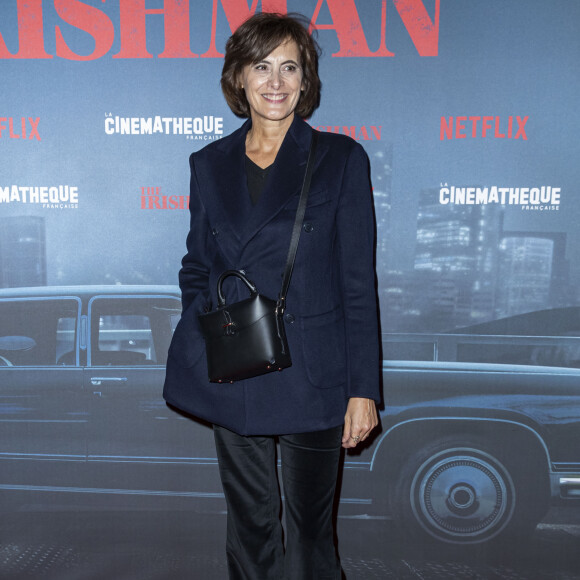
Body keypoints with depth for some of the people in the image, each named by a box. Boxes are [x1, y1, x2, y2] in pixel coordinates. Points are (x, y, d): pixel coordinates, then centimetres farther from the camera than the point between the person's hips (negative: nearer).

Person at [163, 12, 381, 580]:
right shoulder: (209, 164, 8)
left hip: (312, 378, -2)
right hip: (232, 379, 3)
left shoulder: (340, 158, -1)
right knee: (248, 528, 17)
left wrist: (363, 388, -7)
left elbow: (359, 281, -4)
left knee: (308, 534, 10)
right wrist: (199, 351, 1)